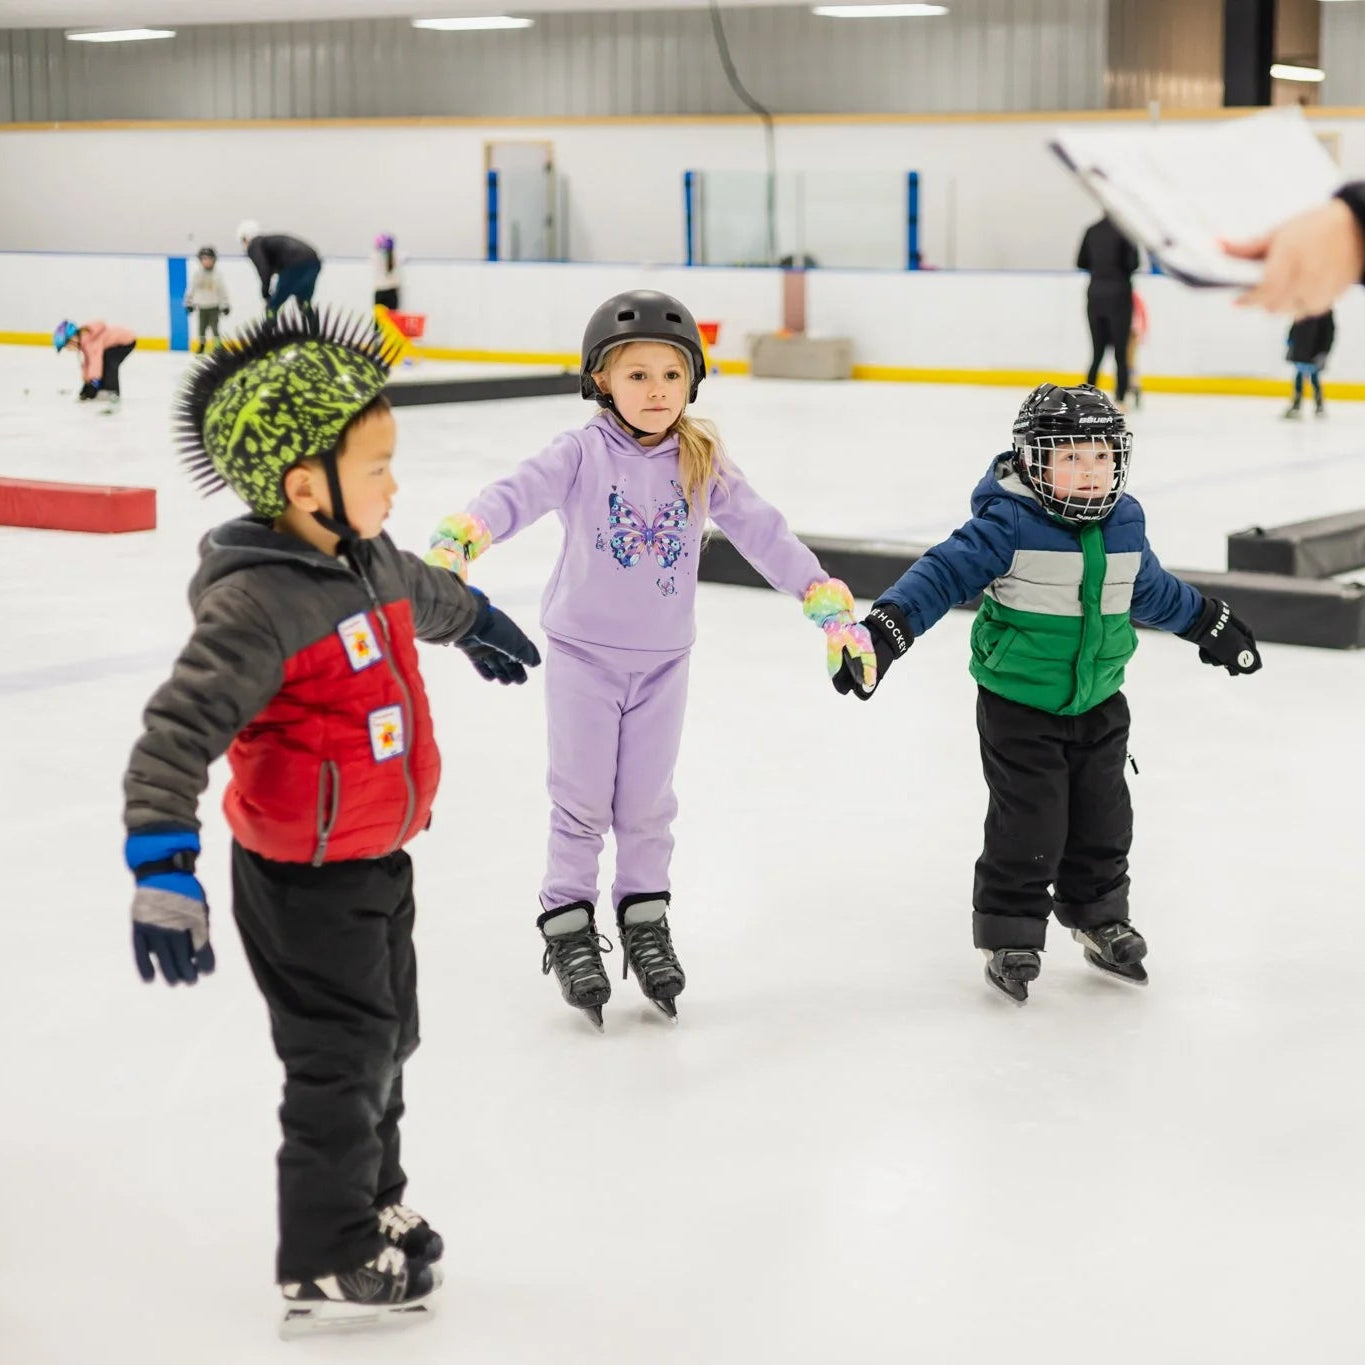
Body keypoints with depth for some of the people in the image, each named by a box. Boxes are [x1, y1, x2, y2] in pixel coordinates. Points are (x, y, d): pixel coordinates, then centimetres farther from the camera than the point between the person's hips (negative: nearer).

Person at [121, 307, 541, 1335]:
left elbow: (421, 593, 27)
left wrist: (480, 624, 48)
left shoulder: (367, 559, 2)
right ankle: (328, 1270, 17)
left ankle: (373, 1209, 42)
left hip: (380, 861, 9)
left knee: (386, 1041, 22)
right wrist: (163, 873, -39)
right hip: (305, 883, -9)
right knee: (342, 1063, 1)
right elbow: (175, 734, -32)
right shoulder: (258, 603, -27)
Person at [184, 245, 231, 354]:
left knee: (215, 326, -3)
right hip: (202, 306, 3)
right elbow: (191, 289, 3)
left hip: (214, 306, -3)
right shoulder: (198, 274, -2)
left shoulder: (217, 275, -8)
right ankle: (201, 344, 24)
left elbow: (222, 290, -4)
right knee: (202, 326, 11)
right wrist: (189, 303, 3)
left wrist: (225, 306, -4)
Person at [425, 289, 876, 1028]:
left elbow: (763, 531, -5)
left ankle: (645, 918, 28)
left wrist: (829, 605, -11)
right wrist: (460, 537, -48)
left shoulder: (703, 463, -4)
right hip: (583, 653, -2)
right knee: (582, 800, 5)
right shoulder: (583, 453, -14)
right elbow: (518, 493, -28)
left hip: (662, 661, 3)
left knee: (647, 802, 13)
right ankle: (568, 925, 19)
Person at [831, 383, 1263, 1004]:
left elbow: (1150, 588, 19)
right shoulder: (1008, 524, -19)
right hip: (1019, 706, -6)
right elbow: (944, 572, -23)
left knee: (1102, 818, 15)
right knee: (1028, 826, -3)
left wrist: (1210, 622, 31)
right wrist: (887, 627, -34)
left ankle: (1099, 918, 35)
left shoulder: (1124, 523, 1)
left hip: (1098, 705, 6)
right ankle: (1009, 936, 14)